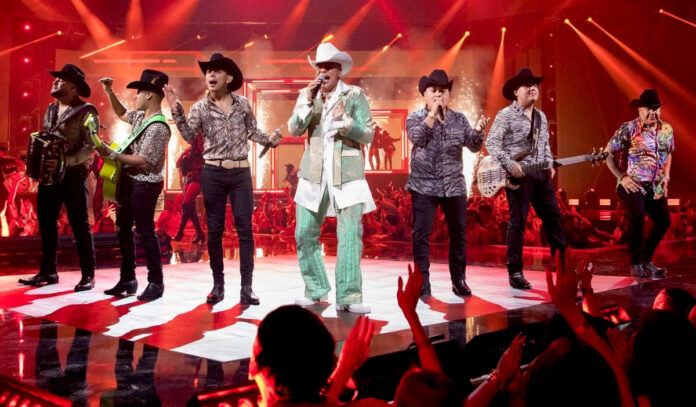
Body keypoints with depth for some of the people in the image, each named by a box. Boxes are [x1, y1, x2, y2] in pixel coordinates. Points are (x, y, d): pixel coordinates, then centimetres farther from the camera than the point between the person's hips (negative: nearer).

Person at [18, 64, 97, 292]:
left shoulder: (86, 111, -11)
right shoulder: (51, 109, 13)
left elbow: (91, 147, -18)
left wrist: (65, 162, -27)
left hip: (73, 175, -8)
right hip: (49, 174, 8)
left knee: (79, 225, -3)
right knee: (46, 223, 11)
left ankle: (88, 275, 4)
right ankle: (48, 272, 21)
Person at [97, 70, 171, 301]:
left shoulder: (158, 127, -20)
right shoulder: (141, 116, 9)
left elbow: (144, 161, -25)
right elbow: (121, 114, 31)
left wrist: (111, 154, -20)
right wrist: (109, 92, 17)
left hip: (145, 184, -10)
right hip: (129, 180, 10)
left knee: (145, 231, -4)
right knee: (123, 228, 14)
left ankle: (156, 283, 6)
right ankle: (127, 280, 24)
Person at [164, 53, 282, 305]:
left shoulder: (242, 104, 4)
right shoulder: (200, 107, 1)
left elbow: (252, 132, 11)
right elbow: (190, 136, -9)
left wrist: (270, 139, -7)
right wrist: (177, 111, -20)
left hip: (241, 172, 0)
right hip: (213, 173, 0)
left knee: (245, 229, -2)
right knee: (214, 230, 4)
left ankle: (246, 287, 2)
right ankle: (218, 285, 14)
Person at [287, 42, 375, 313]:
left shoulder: (355, 95, 0)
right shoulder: (306, 95, 9)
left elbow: (368, 135, -2)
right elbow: (294, 130, -1)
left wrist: (345, 121, -18)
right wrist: (308, 101, -11)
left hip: (347, 174, -3)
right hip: (313, 173, 3)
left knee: (350, 234, -9)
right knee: (304, 234, 4)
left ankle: (348, 297, -4)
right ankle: (315, 289, 20)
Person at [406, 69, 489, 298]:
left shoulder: (459, 119, 9)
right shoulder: (415, 117, 1)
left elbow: (474, 146, 4)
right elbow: (416, 137, -18)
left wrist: (478, 130, -16)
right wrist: (432, 114, -18)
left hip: (454, 186, 3)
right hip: (423, 186, -3)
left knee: (458, 233, 7)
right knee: (421, 235, -3)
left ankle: (459, 281, 18)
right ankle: (422, 283, 5)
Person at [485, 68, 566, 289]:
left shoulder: (541, 116, 17)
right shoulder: (506, 115, -6)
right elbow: (491, 142, -12)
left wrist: (549, 164, 9)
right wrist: (510, 164, -20)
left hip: (540, 174, 7)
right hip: (517, 175, -7)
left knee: (553, 217, 9)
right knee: (518, 222, -5)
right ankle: (515, 273, 1)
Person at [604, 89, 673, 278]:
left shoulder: (667, 129, 6)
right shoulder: (628, 129, -11)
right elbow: (608, 153, -6)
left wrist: (666, 175, 11)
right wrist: (621, 177, -12)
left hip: (656, 187, 6)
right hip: (632, 184, -6)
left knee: (664, 221, 5)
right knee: (637, 218, -22)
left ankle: (646, 259, 25)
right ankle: (635, 263, -4)